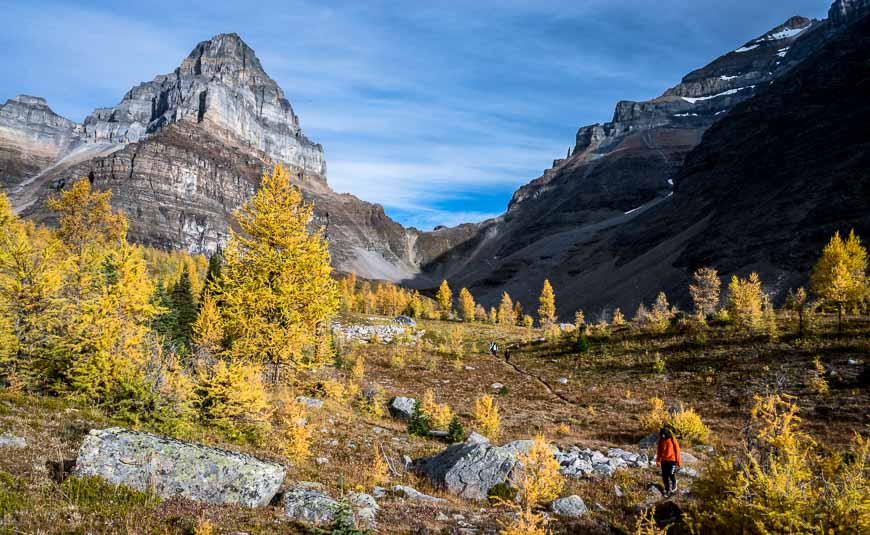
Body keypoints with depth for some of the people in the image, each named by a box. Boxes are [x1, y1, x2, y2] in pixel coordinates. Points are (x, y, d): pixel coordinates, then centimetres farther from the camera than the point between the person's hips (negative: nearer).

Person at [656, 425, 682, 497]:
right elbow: (658, 450, 6)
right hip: (664, 460, 4)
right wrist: (658, 461, 6)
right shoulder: (660, 440, -1)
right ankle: (667, 489, 20)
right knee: (664, 476, 5)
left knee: (671, 475, -2)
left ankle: (674, 487, 24)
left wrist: (679, 461, -4)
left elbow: (677, 450, -7)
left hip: (672, 460, -4)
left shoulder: (673, 439, -12)